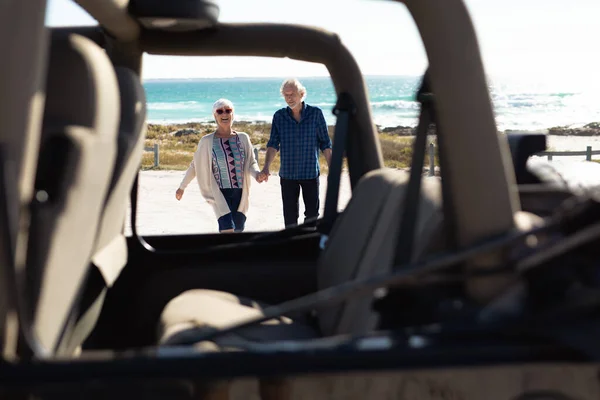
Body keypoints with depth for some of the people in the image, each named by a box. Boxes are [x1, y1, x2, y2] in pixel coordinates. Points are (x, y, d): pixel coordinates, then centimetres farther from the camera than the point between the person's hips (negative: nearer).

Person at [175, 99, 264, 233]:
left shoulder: (243, 138, 5)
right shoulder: (207, 141, -1)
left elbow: (251, 163, 5)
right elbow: (194, 165, 9)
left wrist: (257, 174, -17)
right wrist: (182, 187, 14)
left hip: (239, 193, 3)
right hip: (220, 193, -3)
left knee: (237, 229, 8)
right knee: (227, 229, -19)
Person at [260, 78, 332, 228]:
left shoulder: (315, 113, -3)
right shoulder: (279, 116, 1)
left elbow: (325, 144, 1)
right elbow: (273, 144, -3)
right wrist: (266, 167, -18)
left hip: (311, 172, -1)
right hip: (287, 174, 1)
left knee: (312, 214, 6)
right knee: (290, 215, 7)